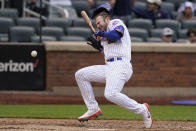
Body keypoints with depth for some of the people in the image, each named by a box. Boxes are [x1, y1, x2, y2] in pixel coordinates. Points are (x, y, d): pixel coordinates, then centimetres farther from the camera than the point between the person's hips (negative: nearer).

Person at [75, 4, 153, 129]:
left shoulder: (116, 23, 4)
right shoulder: (106, 34, 30)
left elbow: (116, 35, -17)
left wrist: (102, 34, -2)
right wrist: (99, 46, 21)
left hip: (121, 66, -10)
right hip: (109, 67, 10)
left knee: (110, 94, -30)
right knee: (80, 75, 8)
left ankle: (142, 109, -15)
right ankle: (93, 109, 8)